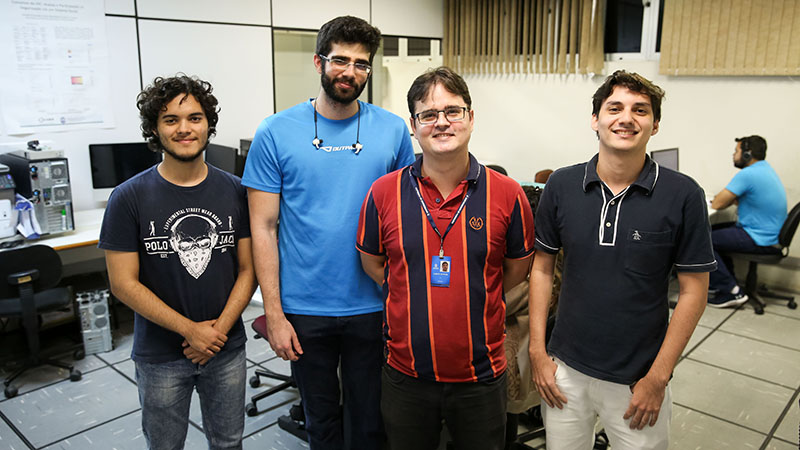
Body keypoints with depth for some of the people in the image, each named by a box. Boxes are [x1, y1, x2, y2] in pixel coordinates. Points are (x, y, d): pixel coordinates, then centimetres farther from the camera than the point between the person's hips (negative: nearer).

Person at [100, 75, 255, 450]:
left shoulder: (235, 192, -3)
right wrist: (191, 330, -15)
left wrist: (220, 327, -13)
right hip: (160, 356, -1)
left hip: (227, 349, 2)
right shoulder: (129, 198, -9)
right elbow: (124, 283, -10)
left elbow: (248, 268, -1)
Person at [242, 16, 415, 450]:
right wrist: (274, 313, -8)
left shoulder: (392, 130, -1)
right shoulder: (275, 133, -5)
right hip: (305, 309, 0)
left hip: (374, 305, 1)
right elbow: (263, 227, -4)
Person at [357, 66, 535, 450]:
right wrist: (417, 301, 2)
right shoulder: (384, 193, -6)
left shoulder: (507, 195, -7)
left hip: (481, 376, 0)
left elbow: (516, 268, 6)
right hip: (405, 372, 1)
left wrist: (469, 302, 3)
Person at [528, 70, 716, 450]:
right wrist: (537, 351, -1)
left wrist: (658, 379, -8)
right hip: (565, 369, 2)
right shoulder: (562, 185, -5)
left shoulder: (683, 195, -10)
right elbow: (542, 268, 2)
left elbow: (693, 291, -6)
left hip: (638, 380, -1)